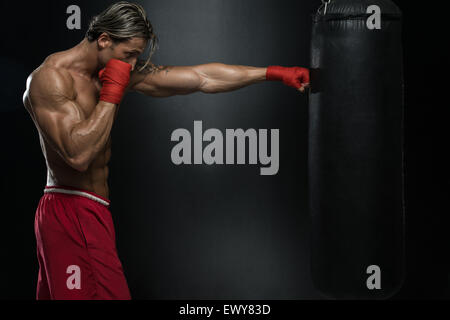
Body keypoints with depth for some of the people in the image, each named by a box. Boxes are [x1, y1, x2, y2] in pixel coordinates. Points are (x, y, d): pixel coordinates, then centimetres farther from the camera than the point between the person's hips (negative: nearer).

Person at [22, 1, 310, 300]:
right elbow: (78, 154, -26)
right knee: (106, 294, -12)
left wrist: (275, 73, 3)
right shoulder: (50, 77, -15)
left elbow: (201, 78, 6)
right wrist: (111, 94, -18)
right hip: (73, 215, -8)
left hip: (90, 215, 8)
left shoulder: (123, 71, 7)